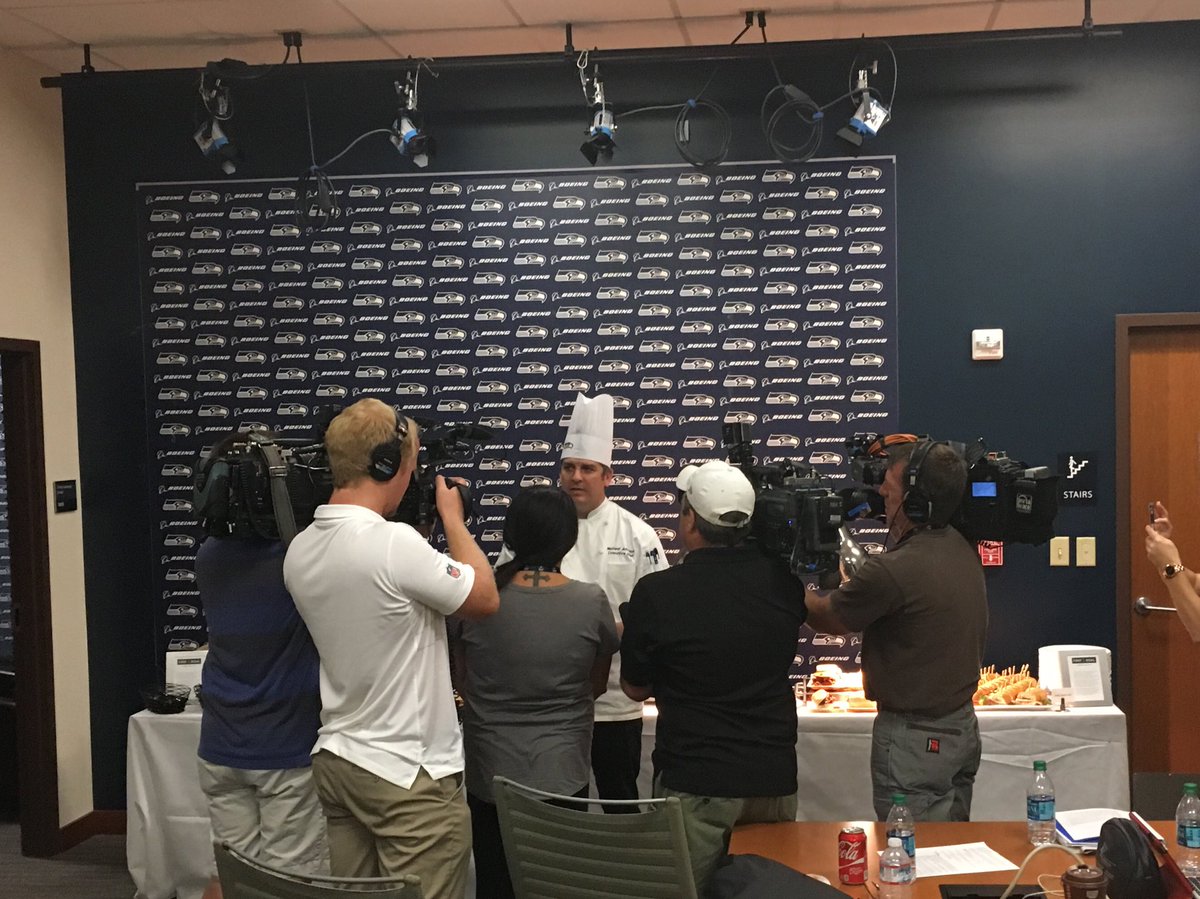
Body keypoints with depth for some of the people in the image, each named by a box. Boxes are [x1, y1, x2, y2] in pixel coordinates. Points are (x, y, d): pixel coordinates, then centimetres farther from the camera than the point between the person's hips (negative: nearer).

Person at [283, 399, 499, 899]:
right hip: (409, 773, -8)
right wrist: (452, 517, 2)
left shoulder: (300, 550, 3)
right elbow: (485, 598, -10)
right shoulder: (394, 543, -23)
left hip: (336, 759, 8)